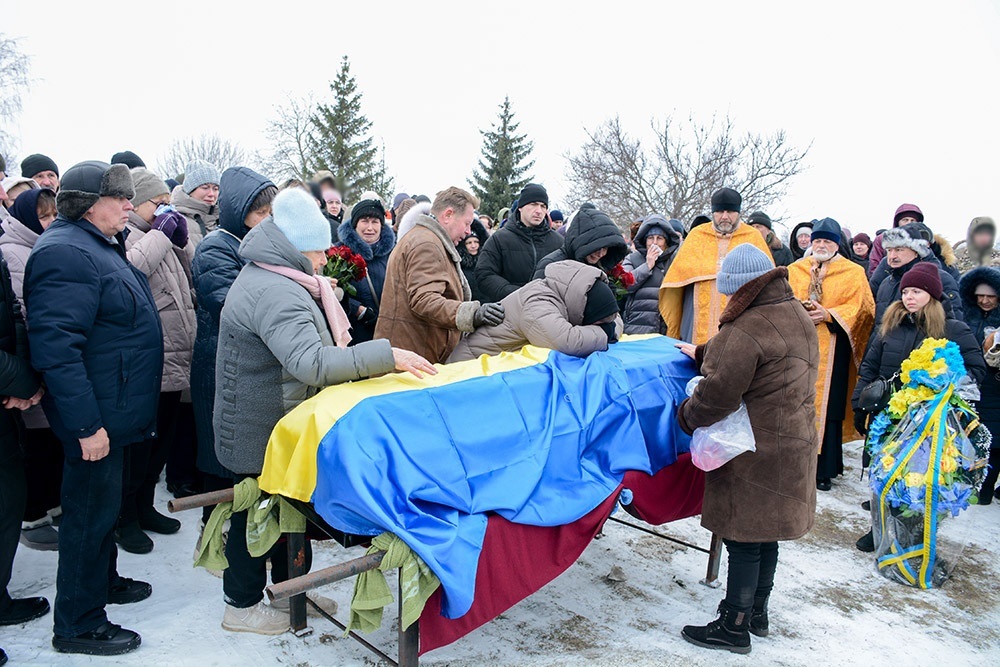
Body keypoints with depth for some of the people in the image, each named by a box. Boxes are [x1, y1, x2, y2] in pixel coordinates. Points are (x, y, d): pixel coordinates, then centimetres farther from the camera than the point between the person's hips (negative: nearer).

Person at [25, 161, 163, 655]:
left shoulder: (100, 246, 14)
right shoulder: (65, 253, -21)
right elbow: (55, 346, -28)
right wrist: (86, 423, -28)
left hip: (114, 410, 10)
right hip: (95, 416, -10)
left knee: (102, 503, 23)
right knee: (91, 511, 2)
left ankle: (103, 580, 42)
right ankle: (77, 624, 18)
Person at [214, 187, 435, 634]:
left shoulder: (266, 279, 10)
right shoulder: (274, 293, -27)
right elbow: (311, 362, -40)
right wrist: (387, 356, -40)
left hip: (276, 425, 11)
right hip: (263, 432, -11)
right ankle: (242, 605, 23)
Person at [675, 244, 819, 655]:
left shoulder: (748, 329, -23)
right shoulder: (797, 315, 8)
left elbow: (718, 395, -22)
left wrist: (685, 416, -5)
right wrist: (702, 353, 23)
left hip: (756, 454, -10)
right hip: (792, 443, 10)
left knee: (743, 540, 3)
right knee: (766, 534, 21)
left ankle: (734, 628, 17)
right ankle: (756, 612, 36)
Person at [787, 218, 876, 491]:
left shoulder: (853, 273, 8)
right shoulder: (795, 270, 14)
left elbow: (860, 307, -1)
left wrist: (828, 314, -14)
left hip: (832, 350, -2)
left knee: (827, 406, -1)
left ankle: (824, 470, 7)